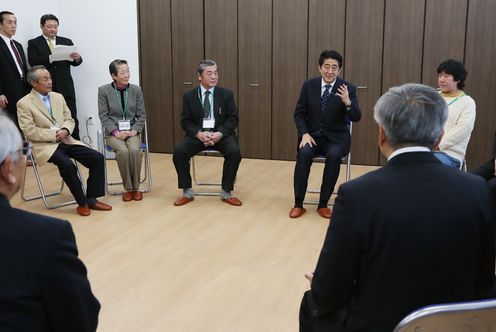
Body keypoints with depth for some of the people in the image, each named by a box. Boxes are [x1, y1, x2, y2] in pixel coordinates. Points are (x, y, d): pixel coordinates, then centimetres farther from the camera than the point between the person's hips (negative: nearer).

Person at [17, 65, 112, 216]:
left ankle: (91, 199, -4)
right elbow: (30, 132, -10)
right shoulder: (24, 104, -4)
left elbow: (69, 120, 15)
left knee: (97, 158, -12)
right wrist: (54, 135, -15)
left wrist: (65, 130, -8)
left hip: (66, 141, 6)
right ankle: (82, 202, -15)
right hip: (45, 145, -6)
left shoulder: (58, 97, 14)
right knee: (67, 164, -34)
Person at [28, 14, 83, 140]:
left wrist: (77, 58, -16)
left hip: (66, 88, 2)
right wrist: (51, 58, -26)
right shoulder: (34, 43, 6)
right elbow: (33, 62, -10)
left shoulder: (67, 42, 15)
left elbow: (74, 63, 8)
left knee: (72, 120, 1)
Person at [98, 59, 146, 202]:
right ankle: (128, 188, -15)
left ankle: (135, 187, -14)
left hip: (132, 131, 1)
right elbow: (103, 116, -2)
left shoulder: (136, 90, 3)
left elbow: (141, 115, 6)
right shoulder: (104, 90, -3)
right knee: (123, 151, -31)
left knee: (134, 150, -30)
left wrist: (134, 130, -9)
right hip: (113, 132, -1)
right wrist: (116, 132, -14)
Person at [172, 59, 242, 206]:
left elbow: (233, 118, -1)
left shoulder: (226, 94, 3)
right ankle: (187, 192, -7)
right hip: (198, 135, 1)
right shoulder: (189, 96, 4)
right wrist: (199, 134, -18)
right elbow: (186, 121, 1)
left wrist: (220, 133, -18)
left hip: (221, 134, -1)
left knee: (234, 152, -30)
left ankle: (226, 192, -12)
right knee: (179, 151, -25)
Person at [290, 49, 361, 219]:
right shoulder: (309, 85, 0)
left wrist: (347, 102, -32)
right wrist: (305, 134, -13)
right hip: (313, 135, 1)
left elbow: (356, 117, -13)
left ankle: (323, 204, -18)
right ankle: (298, 204, -18)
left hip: (336, 137, -1)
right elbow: (299, 113, 3)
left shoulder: (348, 88, -5)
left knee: (333, 155, -33)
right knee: (304, 153, -30)